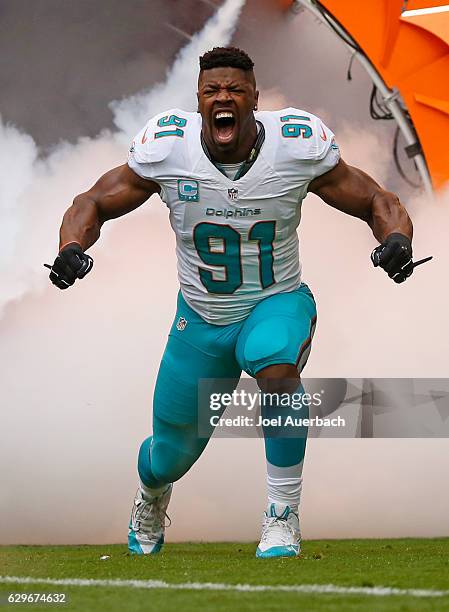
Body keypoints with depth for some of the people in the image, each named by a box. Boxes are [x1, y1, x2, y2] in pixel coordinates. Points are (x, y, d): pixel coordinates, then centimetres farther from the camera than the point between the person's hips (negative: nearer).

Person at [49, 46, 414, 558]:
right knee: (171, 459, 12)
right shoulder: (168, 147, -16)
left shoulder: (296, 145, -17)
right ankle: (151, 496, 54)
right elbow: (94, 203, -4)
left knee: (278, 371, -38)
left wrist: (396, 239, -29)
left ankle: (282, 517, -19)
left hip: (277, 304, -2)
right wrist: (71, 249, -25)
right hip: (200, 319, 2)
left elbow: (377, 203, -7)